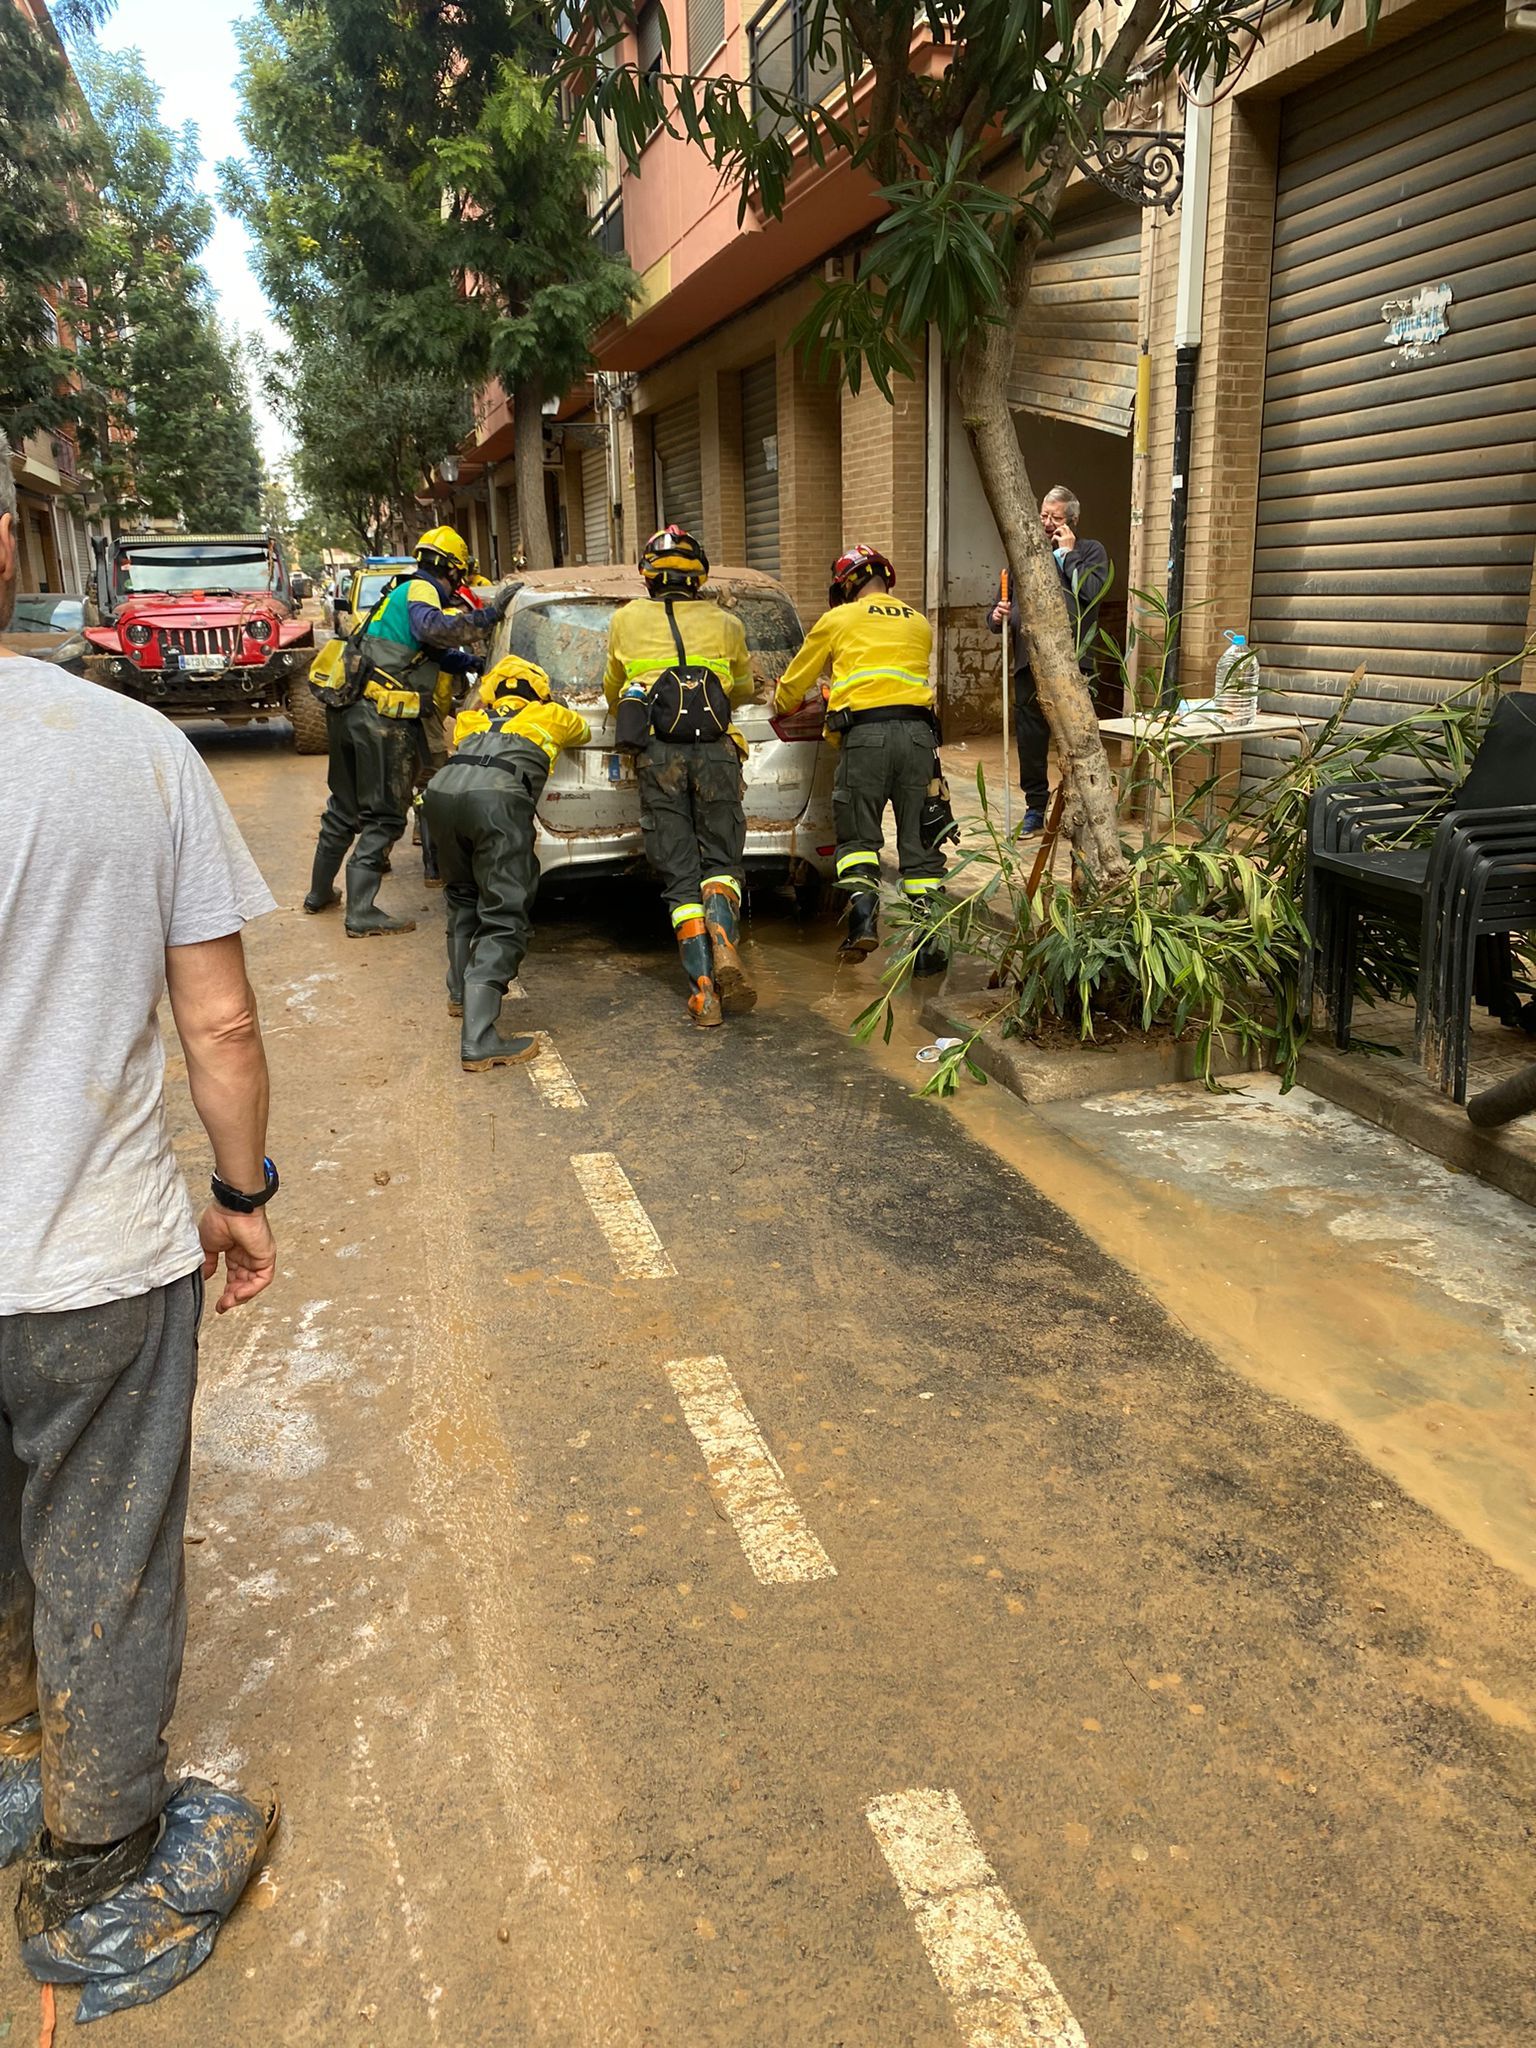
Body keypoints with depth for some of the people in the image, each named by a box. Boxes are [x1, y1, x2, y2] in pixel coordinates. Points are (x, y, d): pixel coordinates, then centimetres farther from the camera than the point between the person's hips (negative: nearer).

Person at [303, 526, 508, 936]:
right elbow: (434, 629, -27)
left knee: (344, 806, 22)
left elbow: (436, 653, 30)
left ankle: (319, 893, 35)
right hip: (383, 720, -10)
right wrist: (489, 613, -23)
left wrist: (478, 663, 26)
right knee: (384, 816, -4)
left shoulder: (403, 591, 25)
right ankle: (361, 914, -5)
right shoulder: (421, 591, -5)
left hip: (347, 712, 10)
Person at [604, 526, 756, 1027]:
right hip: (716, 749, 0)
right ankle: (723, 943, -20)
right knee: (721, 861, 10)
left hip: (659, 754, 0)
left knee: (680, 876, 3)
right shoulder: (725, 623, 17)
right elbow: (743, 689, 33)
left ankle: (703, 986, -8)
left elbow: (613, 693, 30)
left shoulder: (626, 620, 17)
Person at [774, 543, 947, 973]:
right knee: (919, 840, 5)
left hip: (864, 732, -2)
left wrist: (784, 704, 46)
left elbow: (794, 683, 23)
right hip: (917, 730, 3)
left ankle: (862, 906, -17)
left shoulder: (837, 620, 14)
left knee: (858, 835, 8)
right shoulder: (919, 624, 24)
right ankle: (926, 942, 1)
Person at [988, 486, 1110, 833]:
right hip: (1028, 663, 4)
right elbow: (1004, 604, 20)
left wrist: (1068, 554, -3)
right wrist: (997, 617, -3)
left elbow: (1091, 592, -11)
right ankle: (1035, 809, 19)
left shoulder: (1090, 552, 9)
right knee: (1030, 740, 7)